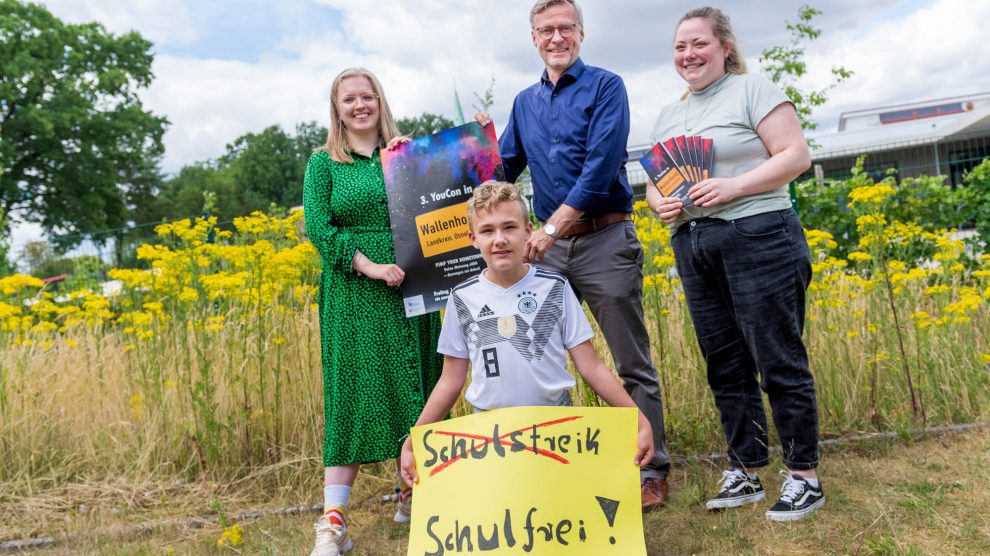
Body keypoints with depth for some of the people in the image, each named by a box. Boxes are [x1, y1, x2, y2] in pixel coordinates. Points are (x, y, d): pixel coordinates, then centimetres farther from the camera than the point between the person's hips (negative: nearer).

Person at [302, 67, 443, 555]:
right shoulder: (324, 163, 4)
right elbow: (318, 228, -6)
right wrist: (369, 265, -17)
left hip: (408, 289, 3)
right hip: (353, 293, -3)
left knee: (413, 386, 8)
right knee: (351, 393, -4)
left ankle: (411, 493, 28)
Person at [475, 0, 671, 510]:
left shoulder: (605, 87, -2)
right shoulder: (524, 103, 15)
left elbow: (601, 167, -14)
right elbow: (503, 171, 19)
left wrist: (550, 228, -17)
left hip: (605, 239, -5)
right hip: (549, 244, 6)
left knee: (632, 364, 0)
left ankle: (652, 471, 11)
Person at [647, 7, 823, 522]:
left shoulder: (753, 89, -1)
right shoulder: (668, 115, 18)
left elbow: (796, 156, -8)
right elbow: (654, 183, 20)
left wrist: (734, 186, -19)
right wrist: (661, 204, -3)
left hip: (758, 236, -6)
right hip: (692, 248, 7)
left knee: (779, 361, -3)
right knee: (724, 366, 10)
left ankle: (803, 477, 10)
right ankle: (744, 473, 21)